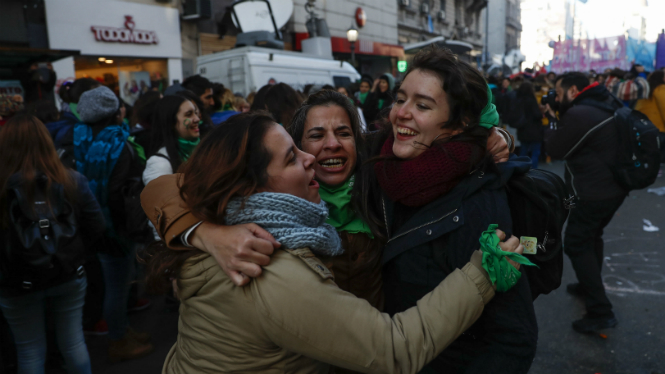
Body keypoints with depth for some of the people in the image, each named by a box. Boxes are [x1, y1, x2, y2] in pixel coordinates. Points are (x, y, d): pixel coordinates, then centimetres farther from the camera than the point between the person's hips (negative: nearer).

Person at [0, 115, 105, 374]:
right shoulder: (72, 181, -14)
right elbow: (96, 227, -8)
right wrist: (73, 253, 8)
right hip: (68, 277, 2)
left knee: (30, 352, 16)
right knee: (73, 343, 18)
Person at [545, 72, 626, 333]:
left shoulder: (579, 113, -22)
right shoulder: (607, 105, 8)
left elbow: (554, 150, -14)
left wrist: (557, 122, 1)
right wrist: (562, 117, 5)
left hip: (594, 193, -10)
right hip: (616, 188, 10)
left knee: (576, 244, -1)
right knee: (592, 236, 24)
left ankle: (601, 312, -1)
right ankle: (589, 287, 40)